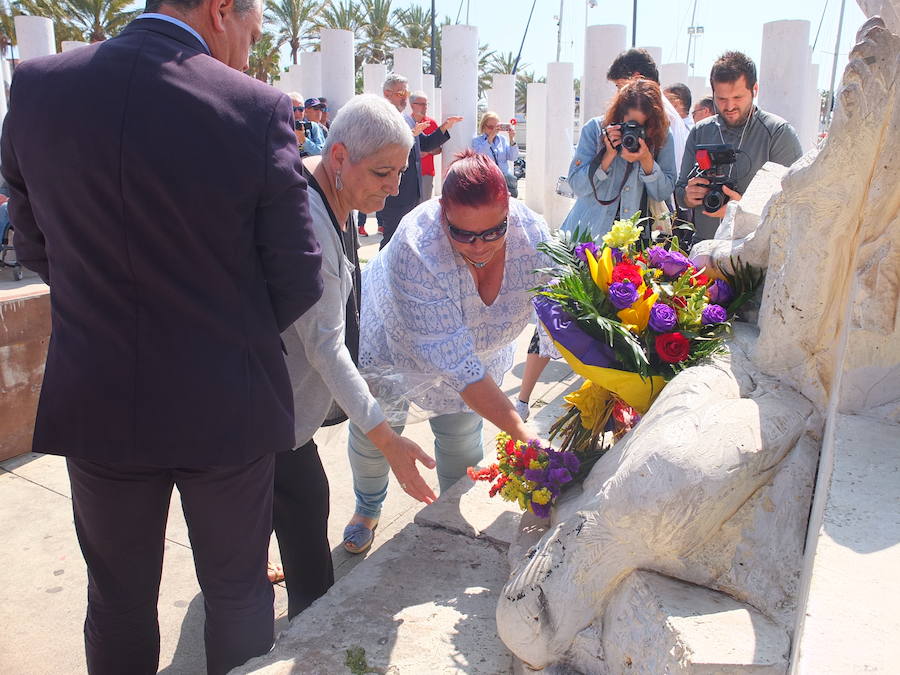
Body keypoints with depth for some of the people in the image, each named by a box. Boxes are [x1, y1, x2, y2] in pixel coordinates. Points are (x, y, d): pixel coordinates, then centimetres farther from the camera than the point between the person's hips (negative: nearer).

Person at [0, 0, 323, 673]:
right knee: (237, 593, 21)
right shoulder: (257, 108, -16)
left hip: (95, 405, 3)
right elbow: (298, 278, -11)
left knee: (118, 600, 23)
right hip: (226, 407, -2)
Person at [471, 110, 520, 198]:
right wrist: (491, 137, -19)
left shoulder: (502, 139, 18)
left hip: (505, 175, 3)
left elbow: (513, 158, 7)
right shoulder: (476, 141, 9)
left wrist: (512, 139, -6)